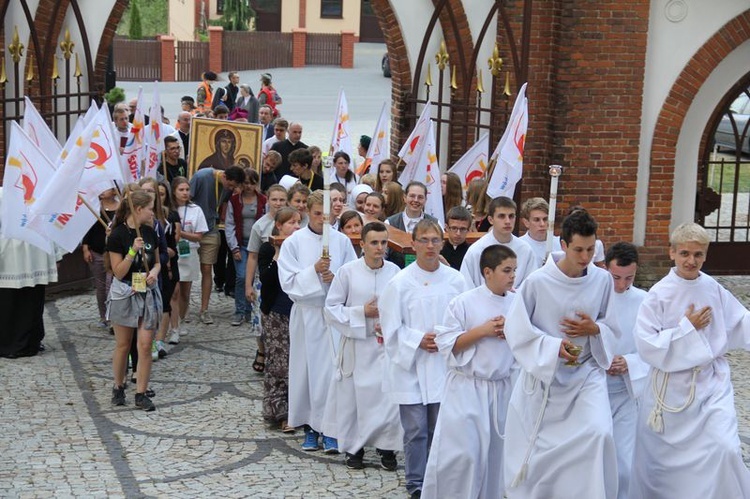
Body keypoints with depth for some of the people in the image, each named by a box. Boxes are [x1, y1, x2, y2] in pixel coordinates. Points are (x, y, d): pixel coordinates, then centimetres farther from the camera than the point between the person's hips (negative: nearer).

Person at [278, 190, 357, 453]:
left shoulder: (342, 241, 4)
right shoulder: (294, 242, 1)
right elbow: (289, 282, -5)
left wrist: (335, 278, -13)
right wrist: (314, 271, -18)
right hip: (306, 315, 0)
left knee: (333, 370, -3)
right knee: (307, 369, 5)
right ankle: (309, 427, 17)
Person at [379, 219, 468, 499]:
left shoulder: (455, 281, 0)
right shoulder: (400, 283, -7)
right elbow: (391, 327, -4)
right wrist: (418, 340, -14)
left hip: (445, 365, 2)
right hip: (411, 366, -2)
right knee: (416, 430, 2)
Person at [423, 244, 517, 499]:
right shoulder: (463, 303, -9)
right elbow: (447, 344, -10)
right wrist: (482, 331, -17)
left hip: (503, 389, 4)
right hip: (467, 389, -4)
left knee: (496, 453, 12)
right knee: (461, 454, -7)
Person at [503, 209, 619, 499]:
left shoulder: (603, 280, -5)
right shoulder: (537, 282, -14)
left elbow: (612, 330, 7)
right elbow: (516, 329, -8)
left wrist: (594, 329, -15)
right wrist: (553, 347, -20)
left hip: (586, 374, 1)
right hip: (542, 375, -1)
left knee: (598, 434, -21)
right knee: (533, 447, 10)